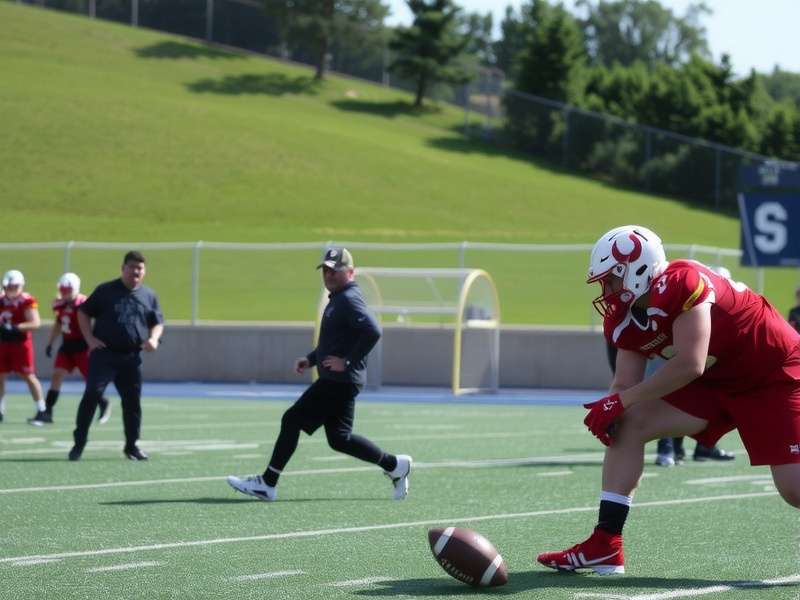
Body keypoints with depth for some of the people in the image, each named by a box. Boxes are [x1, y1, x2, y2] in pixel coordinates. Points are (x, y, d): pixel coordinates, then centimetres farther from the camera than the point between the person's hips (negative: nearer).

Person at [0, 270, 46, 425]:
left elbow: (35, 323, -18)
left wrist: (15, 328, -27)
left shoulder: (27, 302, -12)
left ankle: (41, 410, 4)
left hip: (21, 343, -6)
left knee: (28, 376, -3)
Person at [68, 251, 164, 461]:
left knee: (132, 401, 7)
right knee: (93, 393, -14)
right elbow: (84, 312, 7)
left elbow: (158, 323, 18)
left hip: (131, 357, 3)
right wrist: (90, 339, -4)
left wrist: (153, 338, -3)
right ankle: (79, 442, -9)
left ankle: (131, 445, 20)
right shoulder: (106, 290, 1)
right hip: (104, 353, -3)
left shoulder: (149, 295, 11)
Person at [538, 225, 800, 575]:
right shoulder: (626, 320, 0)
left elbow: (690, 365, -30)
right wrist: (610, 410, -23)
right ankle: (605, 545, -3)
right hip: (718, 383, 9)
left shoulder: (680, 284, -27)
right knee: (626, 426, -3)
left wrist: (621, 401, -24)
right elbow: (626, 384, 1)